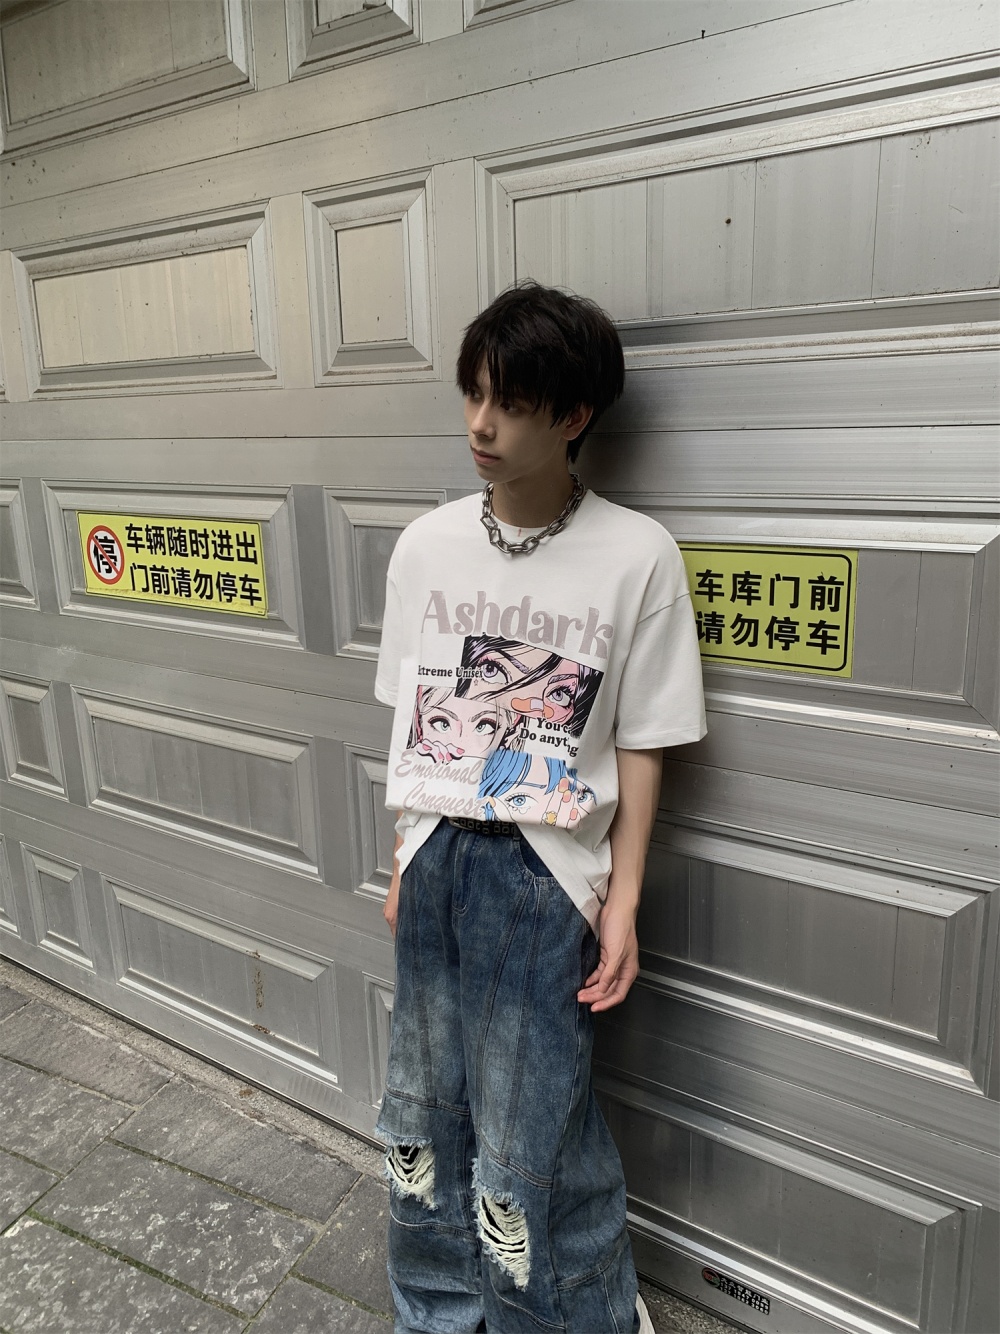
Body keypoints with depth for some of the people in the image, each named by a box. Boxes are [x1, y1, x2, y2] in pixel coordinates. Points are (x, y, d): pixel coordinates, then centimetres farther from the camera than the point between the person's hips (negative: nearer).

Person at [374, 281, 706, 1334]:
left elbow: (640, 745, -5)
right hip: (437, 859, 4)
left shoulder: (637, 557, -10)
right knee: (424, 1109, 19)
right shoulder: (425, 546, 1)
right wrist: (405, 864, 9)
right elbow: (411, 721, 7)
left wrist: (621, 904, -6)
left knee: (530, 1137, 7)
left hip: (547, 873, -4)